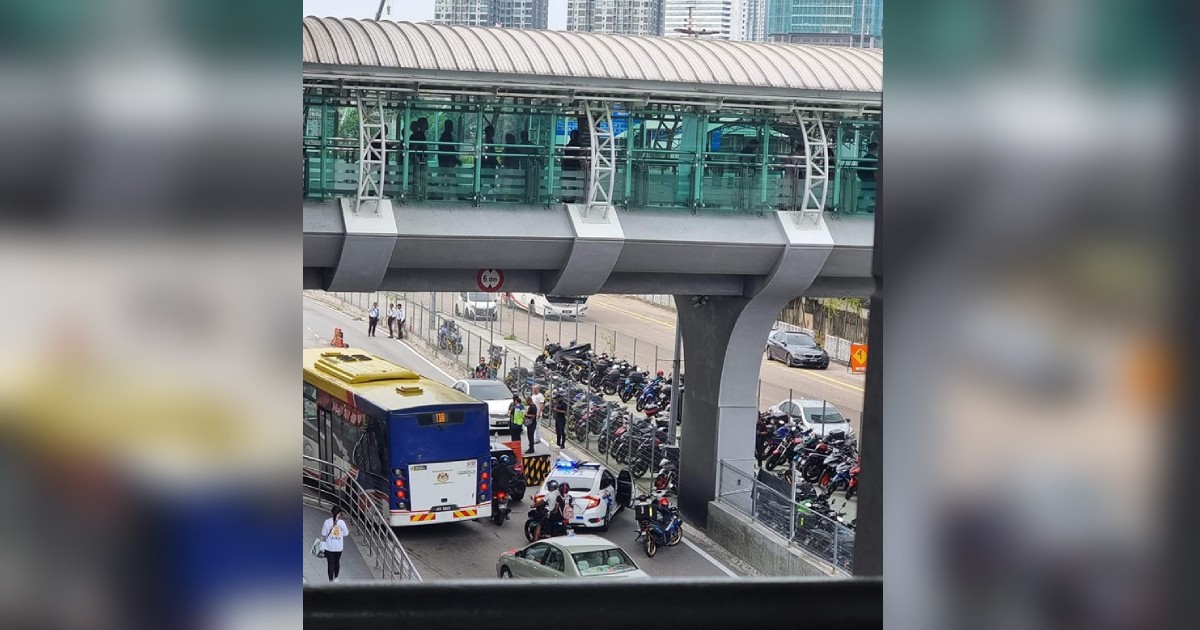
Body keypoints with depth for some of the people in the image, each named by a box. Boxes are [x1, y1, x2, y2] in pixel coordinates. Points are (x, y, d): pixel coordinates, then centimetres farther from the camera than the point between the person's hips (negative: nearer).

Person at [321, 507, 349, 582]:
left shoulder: (327, 522, -14)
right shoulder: (341, 522, -12)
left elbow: (323, 534, -9)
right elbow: (345, 534, -3)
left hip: (329, 547, -2)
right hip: (339, 547, 2)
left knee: (330, 564, 6)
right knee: (337, 562, 23)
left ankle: (331, 581, 7)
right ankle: (335, 578, 38)